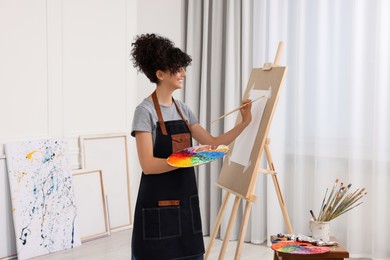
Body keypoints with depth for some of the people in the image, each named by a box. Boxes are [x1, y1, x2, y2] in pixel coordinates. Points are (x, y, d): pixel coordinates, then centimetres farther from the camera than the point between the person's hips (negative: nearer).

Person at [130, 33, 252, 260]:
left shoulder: (183, 109, 10)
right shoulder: (145, 111, -12)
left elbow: (213, 142, 13)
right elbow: (148, 164, -18)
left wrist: (245, 123, 4)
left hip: (185, 201, 7)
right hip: (158, 205, -7)